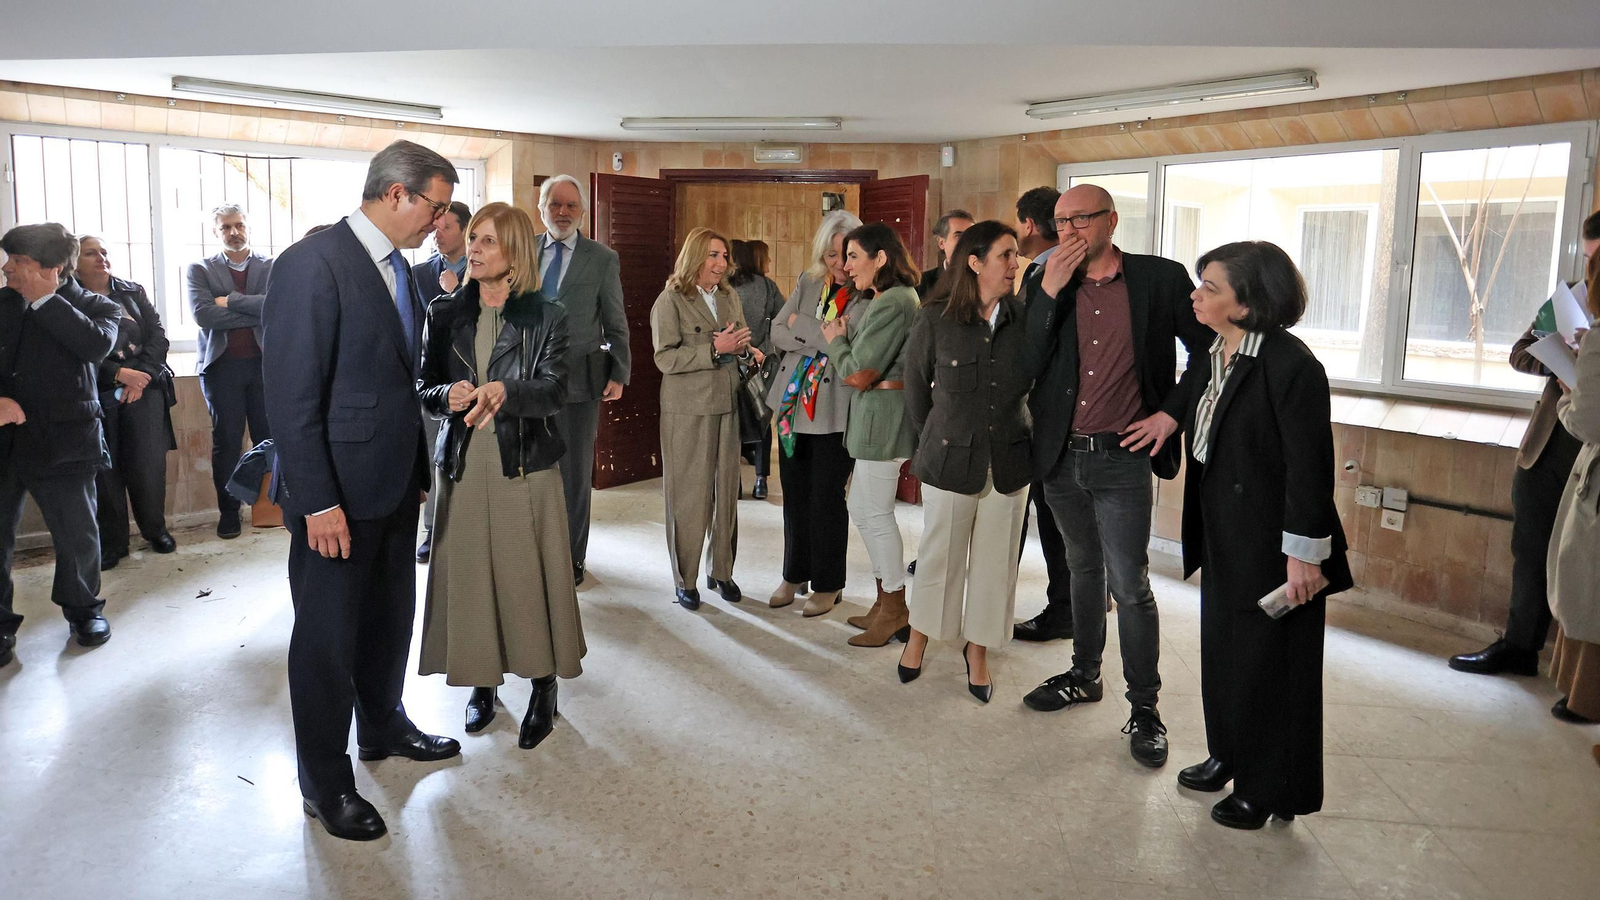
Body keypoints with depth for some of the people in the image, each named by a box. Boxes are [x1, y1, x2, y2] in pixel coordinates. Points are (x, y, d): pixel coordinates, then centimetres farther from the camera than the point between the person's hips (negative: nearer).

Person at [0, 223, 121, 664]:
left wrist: (44, 298, -17)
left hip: (60, 441, -2)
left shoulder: (95, 306, 2)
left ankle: (83, 607, 29)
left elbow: (96, 345, -19)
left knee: (77, 535, 7)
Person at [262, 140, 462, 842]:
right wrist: (317, 502, -21)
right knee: (327, 637, 6)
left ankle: (383, 726, 43)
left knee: (390, 616, 22)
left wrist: (419, 469, 13)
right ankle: (325, 784, 22)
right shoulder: (312, 263, -18)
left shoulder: (398, 267, 9)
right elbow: (291, 395, -20)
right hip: (338, 493, -8)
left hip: (395, 484, 8)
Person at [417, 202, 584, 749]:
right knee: (469, 575, 6)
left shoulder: (545, 318, -1)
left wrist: (505, 391, -34)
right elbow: (424, 390, 7)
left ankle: (544, 688, 17)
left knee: (532, 577, 1)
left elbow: (554, 390, -14)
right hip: (463, 465, 3)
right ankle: (483, 682, 25)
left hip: (526, 467, -2)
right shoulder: (445, 313, 7)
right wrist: (448, 395, -16)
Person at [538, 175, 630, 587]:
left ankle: (572, 556, 19)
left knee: (575, 474, 7)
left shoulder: (603, 258, 3)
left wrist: (619, 375, -2)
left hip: (579, 379, -2)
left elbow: (616, 324, 3)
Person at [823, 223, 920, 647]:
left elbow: (858, 374, -19)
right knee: (861, 507, 16)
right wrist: (845, 335, -2)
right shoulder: (890, 298, 16)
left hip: (884, 413, -11)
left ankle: (895, 611, 12)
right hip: (874, 413, 11)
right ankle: (885, 601, 26)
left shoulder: (890, 304, -18)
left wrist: (836, 340, -3)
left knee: (875, 512, -1)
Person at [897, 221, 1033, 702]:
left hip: (1009, 461, 2)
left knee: (995, 559, 10)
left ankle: (978, 648, 27)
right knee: (940, 554, 10)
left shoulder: (1023, 319, -3)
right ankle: (919, 636, 32)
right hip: (951, 459, -2)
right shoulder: (936, 320, -8)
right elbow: (915, 384, 7)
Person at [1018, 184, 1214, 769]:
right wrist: (1050, 292, -15)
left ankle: (1144, 708, 12)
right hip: (1060, 456, 4)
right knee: (1084, 569, 20)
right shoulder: (1046, 285, 2)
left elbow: (1210, 351, 2)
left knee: (1130, 586, -3)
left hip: (1120, 459, -4)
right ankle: (1084, 676, 37)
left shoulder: (1161, 279, -6)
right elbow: (1028, 367, -8)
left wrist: (1170, 414, -6)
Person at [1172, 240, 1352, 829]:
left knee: (1271, 662, 6)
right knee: (1222, 648, 19)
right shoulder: (1211, 358, 6)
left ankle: (1268, 788, 22)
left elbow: (1310, 467, -20)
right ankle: (1230, 754, 38)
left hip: (1272, 543, -8)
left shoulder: (1291, 365, -20)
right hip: (1224, 537, 8)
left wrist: (1304, 554, -20)